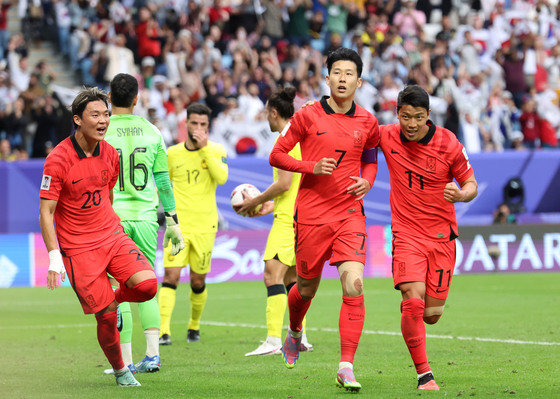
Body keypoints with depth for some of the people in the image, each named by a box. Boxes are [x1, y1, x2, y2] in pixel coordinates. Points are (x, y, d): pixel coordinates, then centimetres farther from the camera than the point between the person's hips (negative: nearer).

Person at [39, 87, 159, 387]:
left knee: (147, 285, -17)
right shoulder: (58, 159, -14)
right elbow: (45, 212, -12)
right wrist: (54, 258, -18)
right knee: (106, 317, -7)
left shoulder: (109, 154, 4)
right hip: (78, 248, -5)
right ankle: (119, 371, 16)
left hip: (113, 235, 5)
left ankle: (117, 298, 16)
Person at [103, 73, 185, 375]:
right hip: (146, 216, 3)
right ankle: (152, 354, 5)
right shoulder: (151, 132, 5)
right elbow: (163, 181, 8)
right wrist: (172, 222, 13)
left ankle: (126, 362, 0)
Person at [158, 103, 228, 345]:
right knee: (171, 275, -14)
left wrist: (204, 148, -20)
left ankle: (194, 326, 31)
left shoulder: (216, 151, 0)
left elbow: (222, 178, -19)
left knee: (198, 281, 8)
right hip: (178, 225, 0)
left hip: (205, 225, 0)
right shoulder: (172, 153, 5)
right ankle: (164, 331, -19)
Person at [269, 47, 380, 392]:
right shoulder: (308, 116, -2)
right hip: (312, 213, -1)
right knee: (307, 288, 11)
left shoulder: (368, 123, 6)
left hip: (350, 213, 1)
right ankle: (295, 332, 47)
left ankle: (346, 368, -14)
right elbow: (277, 155, 2)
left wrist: (366, 182, 0)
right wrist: (311, 166, -13)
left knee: (354, 284, -17)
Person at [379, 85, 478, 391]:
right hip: (407, 233, 0)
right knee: (413, 301, -21)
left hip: (441, 236, 0)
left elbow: (471, 184, 0)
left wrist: (460, 195, -23)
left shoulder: (449, 144, -9)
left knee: (431, 314, 3)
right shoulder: (387, 137, -4)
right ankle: (424, 374, -11)